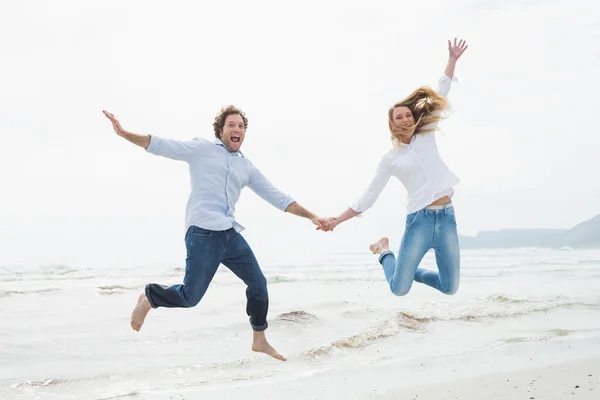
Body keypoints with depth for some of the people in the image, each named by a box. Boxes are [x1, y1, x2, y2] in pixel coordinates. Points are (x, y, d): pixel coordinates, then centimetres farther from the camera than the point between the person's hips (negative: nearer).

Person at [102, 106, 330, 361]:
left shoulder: (246, 167, 20)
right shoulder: (201, 149, 6)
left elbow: (277, 197, 20)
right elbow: (160, 145, 1)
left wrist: (311, 216, 16)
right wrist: (124, 134, -12)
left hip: (230, 234, 6)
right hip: (203, 233, -6)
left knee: (258, 283, 8)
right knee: (190, 297, -9)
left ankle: (259, 341, 25)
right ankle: (149, 298, 20)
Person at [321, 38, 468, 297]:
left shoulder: (426, 135, 12)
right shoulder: (390, 159, 5)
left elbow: (440, 96, 11)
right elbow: (368, 198, 5)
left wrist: (452, 59, 7)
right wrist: (336, 220, -1)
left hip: (446, 216, 3)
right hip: (420, 218, -3)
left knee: (450, 287, 6)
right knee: (399, 289, -6)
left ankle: (410, 269, 32)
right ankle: (384, 252, 24)